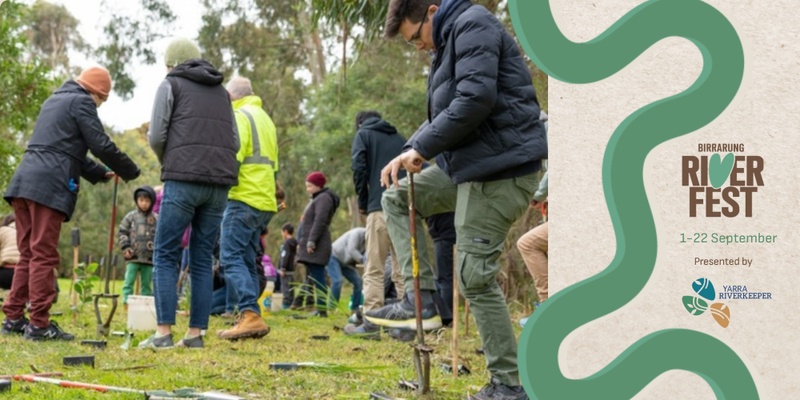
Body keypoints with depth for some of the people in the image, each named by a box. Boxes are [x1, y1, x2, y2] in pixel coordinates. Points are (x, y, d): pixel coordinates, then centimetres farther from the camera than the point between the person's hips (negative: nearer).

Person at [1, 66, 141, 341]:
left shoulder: (54, 100, 27)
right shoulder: (81, 102, 0)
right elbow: (101, 145, -5)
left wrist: (100, 173, 30)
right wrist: (130, 172, 10)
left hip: (23, 182, 9)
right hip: (49, 186, -9)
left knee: (28, 254, 12)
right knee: (44, 256, -8)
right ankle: (38, 324, -8)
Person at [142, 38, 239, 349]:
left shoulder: (171, 85, 8)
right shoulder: (221, 92, 23)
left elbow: (156, 136, 0)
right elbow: (234, 143, 16)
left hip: (183, 180, -5)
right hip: (219, 183, 5)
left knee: (165, 256, -1)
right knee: (202, 259, 8)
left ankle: (164, 332, -8)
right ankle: (196, 333, 4)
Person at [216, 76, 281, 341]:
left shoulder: (239, 116, -6)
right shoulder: (265, 118, 24)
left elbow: (232, 157, -18)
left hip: (244, 198, -9)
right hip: (265, 200, 9)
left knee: (231, 258, -11)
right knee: (247, 261, 11)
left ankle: (250, 314, -22)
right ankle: (250, 319, 7)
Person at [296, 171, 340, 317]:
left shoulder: (324, 198, -8)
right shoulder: (316, 199, 24)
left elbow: (320, 221, -20)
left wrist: (311, 240, -24)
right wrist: (302, 242, 22)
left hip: (316, 246, -11)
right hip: (309, 245, 11)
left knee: (317, 278, -13)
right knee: (314, 278, 9)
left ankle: (322, 309, -15)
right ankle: (319, 308, 10)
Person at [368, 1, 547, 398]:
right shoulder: (450, 40, 20)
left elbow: (475, 99, -24)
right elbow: (442, 113, 21)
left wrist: (421, 147, -16)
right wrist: (410, 151, 5)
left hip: (499, 168, -11)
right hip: (470, 163, 11)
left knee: (475, 276, -8)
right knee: (397, 197, 17)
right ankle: (420, 298, 10)